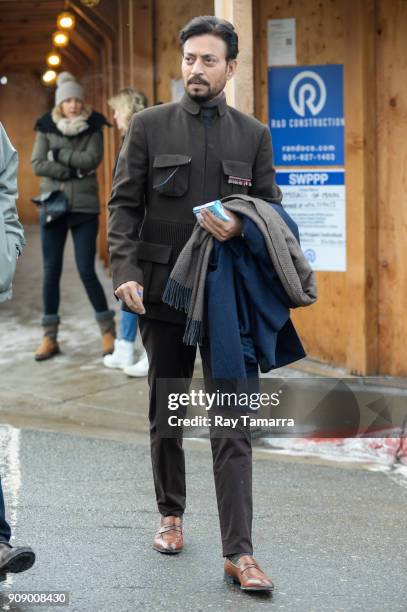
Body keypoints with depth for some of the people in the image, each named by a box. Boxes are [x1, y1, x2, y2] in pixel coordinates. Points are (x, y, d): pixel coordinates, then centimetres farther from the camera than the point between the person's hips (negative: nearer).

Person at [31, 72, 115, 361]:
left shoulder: (93, 128, 2)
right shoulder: (46, 128, 3)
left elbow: (92, 159, -12)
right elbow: (37, 164, -7)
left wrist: (59, 155, -12)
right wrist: (74, 171, -12)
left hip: (85, 209, -1)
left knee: (87, 271, -4)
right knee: (51, 272, 3)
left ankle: (108, 331, 7)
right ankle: (50, 337, 10)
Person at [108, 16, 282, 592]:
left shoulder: (253, 134, 7)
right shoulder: (149, 125, 3)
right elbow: (123, 204, 1)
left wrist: (241, 228, -14)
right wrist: (125, 272, -12)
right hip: (164, 291, 0)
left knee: (233, 425, -6)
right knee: (165, 414, 13)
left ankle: (239, 553, -6)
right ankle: (171, 515, 32)